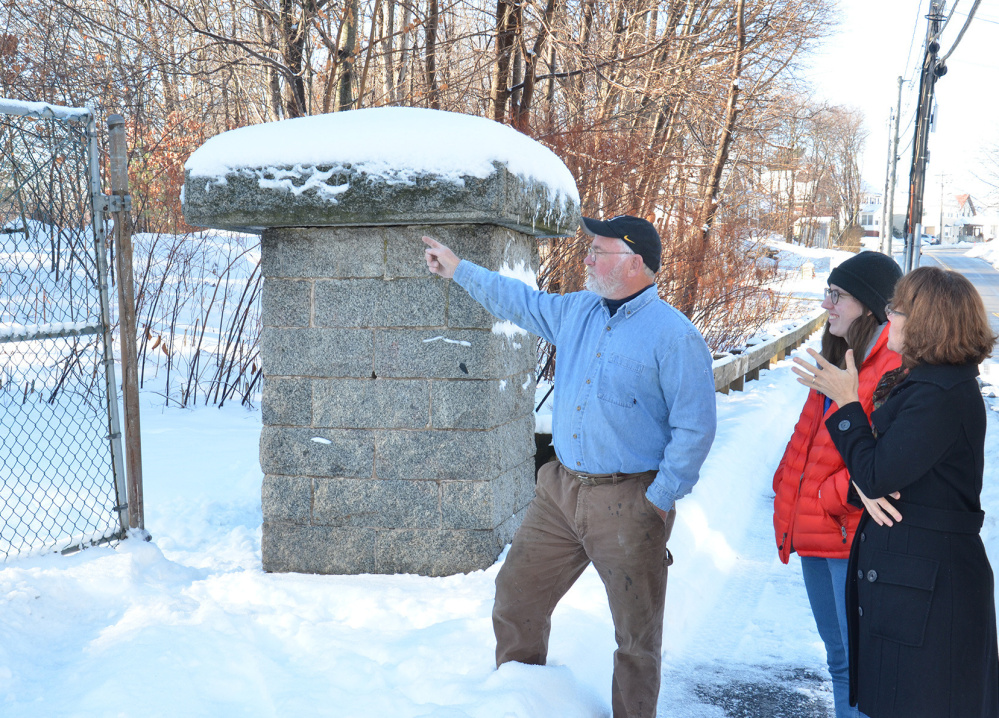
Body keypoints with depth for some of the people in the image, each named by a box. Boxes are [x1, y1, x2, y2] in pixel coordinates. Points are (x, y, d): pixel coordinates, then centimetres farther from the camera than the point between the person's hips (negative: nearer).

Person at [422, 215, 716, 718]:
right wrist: (458, 269, 31)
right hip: (560, 489, 7)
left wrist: (660, 499, -13)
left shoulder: (674, 337, -13)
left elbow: (695, 428, -13)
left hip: (627, 502, -7)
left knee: (637, 633, 5)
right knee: (515, 595, 15)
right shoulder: (576, 310, 9)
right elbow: (518, 301, 26)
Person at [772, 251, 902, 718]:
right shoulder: (839, 356, 14)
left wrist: (834, 496, -20)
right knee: (839, 658, 20)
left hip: (856, 538, -9)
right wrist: (789, 497, 7)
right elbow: (807, 437, 18)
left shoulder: (899, 364, -15)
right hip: (816, 533, 9)